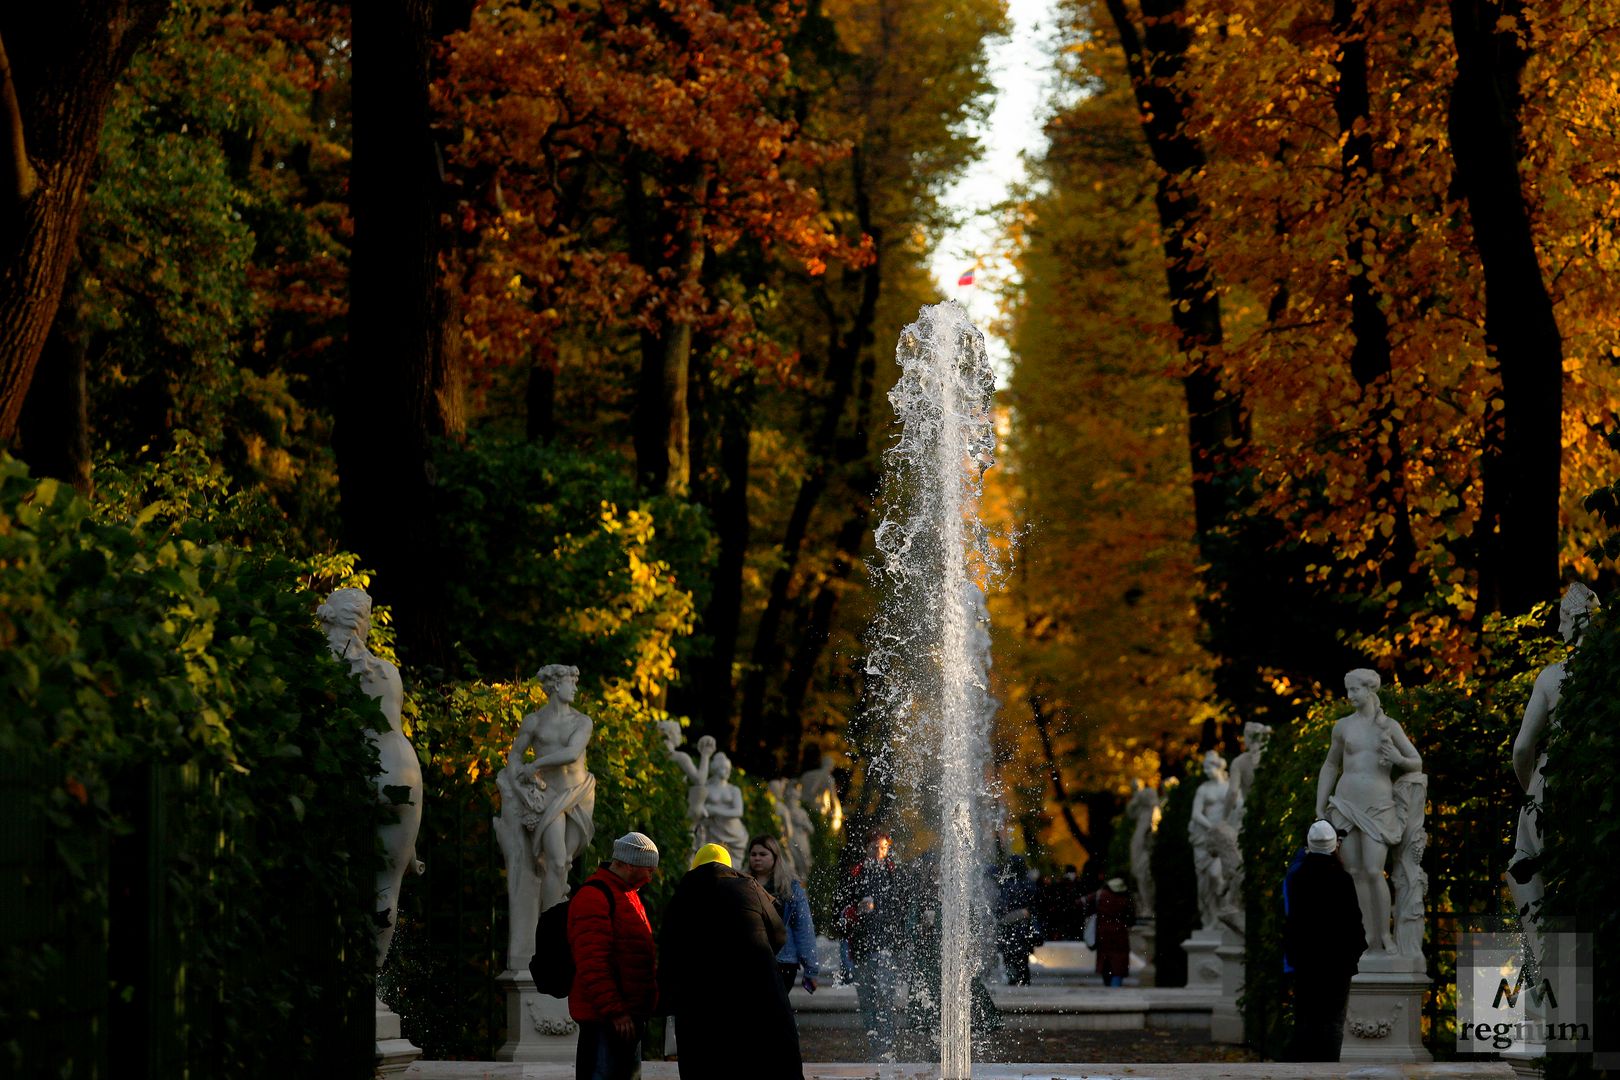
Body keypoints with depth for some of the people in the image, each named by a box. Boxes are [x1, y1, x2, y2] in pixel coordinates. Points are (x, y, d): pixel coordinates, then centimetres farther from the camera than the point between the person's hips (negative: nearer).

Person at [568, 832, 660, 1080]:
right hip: (604, 1019, -10)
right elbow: (592, 962, -21)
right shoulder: (594, 897, -14)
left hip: (627, 1013, 10)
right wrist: (614, 1011, -23)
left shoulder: (628, 895, 20)